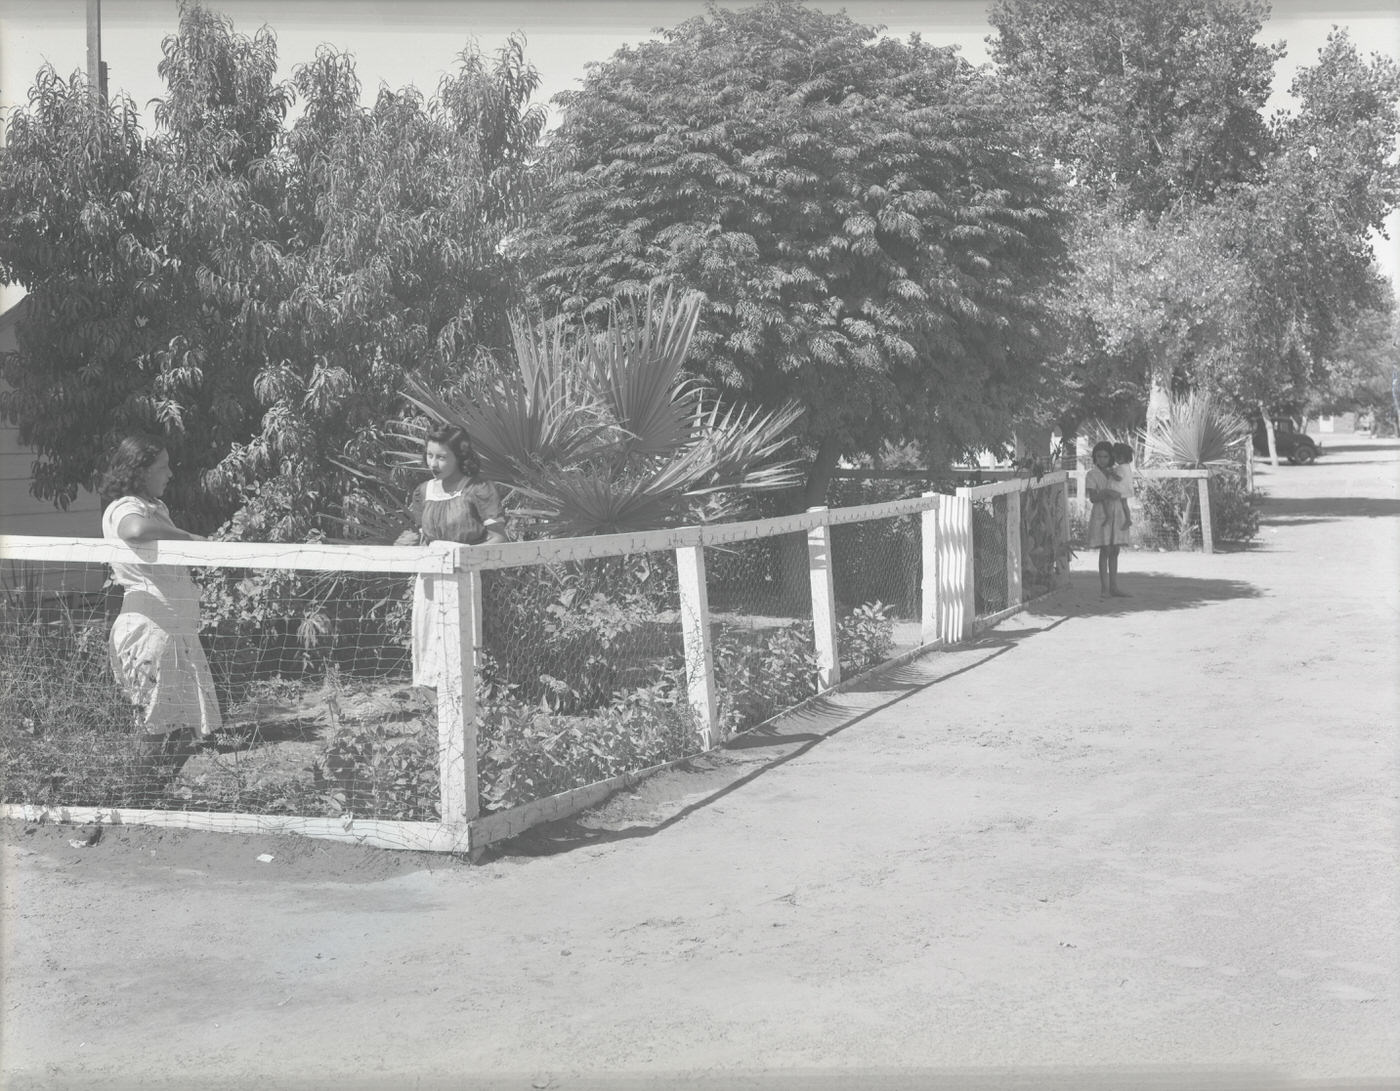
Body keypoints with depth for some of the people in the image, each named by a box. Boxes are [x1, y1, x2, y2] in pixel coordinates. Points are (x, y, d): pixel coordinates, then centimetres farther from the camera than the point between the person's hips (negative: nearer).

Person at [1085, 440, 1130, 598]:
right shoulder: (1092, 474, -2)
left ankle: (1113, 586, 10)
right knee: (1105, 551, -5)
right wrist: (1106, 493, -24)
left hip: (1117, 514, 5)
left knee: (1115, 551, 6)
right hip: (1102, 515, -5)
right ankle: (1104, 588, -2)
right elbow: (1092, 498, -9)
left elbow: (1122, 496, 14)